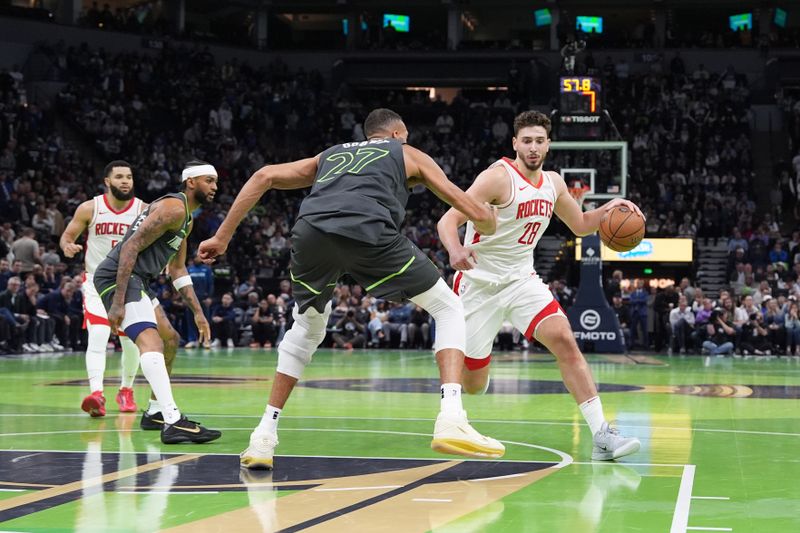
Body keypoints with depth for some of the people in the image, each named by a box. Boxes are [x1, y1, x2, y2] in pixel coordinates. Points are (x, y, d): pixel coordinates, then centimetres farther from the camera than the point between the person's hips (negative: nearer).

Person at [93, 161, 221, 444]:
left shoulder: (187, 219, 21)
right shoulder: (174, 207, -12)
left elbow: (177, 269, 30)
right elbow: (131, 247, -20)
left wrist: (198, 312, 25)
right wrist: (118, 303, -25)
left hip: (137, 281, 12)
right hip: (117, 277, -12)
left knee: (170, 340, 23)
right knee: (150, 341, -27)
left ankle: (155, 412, 33)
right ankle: (173, 423, -43)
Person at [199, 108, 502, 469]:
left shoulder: (331, 155, 39)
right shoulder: (409, 155, 30)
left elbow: (265, 176, 26)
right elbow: (476, 213, 27)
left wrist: (222, 236, 26)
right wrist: (489, 224, 51)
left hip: (310, 232, 4)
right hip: (367, 231, -4)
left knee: (306, 328, 30)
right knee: (449, 309, 14)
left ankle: (264, 436, 24)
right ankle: (451, 421, -4)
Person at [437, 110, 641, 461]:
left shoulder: (553, 183, 4)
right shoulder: (498, 177, -17)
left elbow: (580, 225, 21)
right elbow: (448, 220, -24)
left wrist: (609, 208, 0)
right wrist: (455, 250, -46)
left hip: (521, 280, 5)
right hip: (479, 282, -5)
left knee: (564, 340, -20)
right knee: (474, 384, 1)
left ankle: (601, 435, -23)